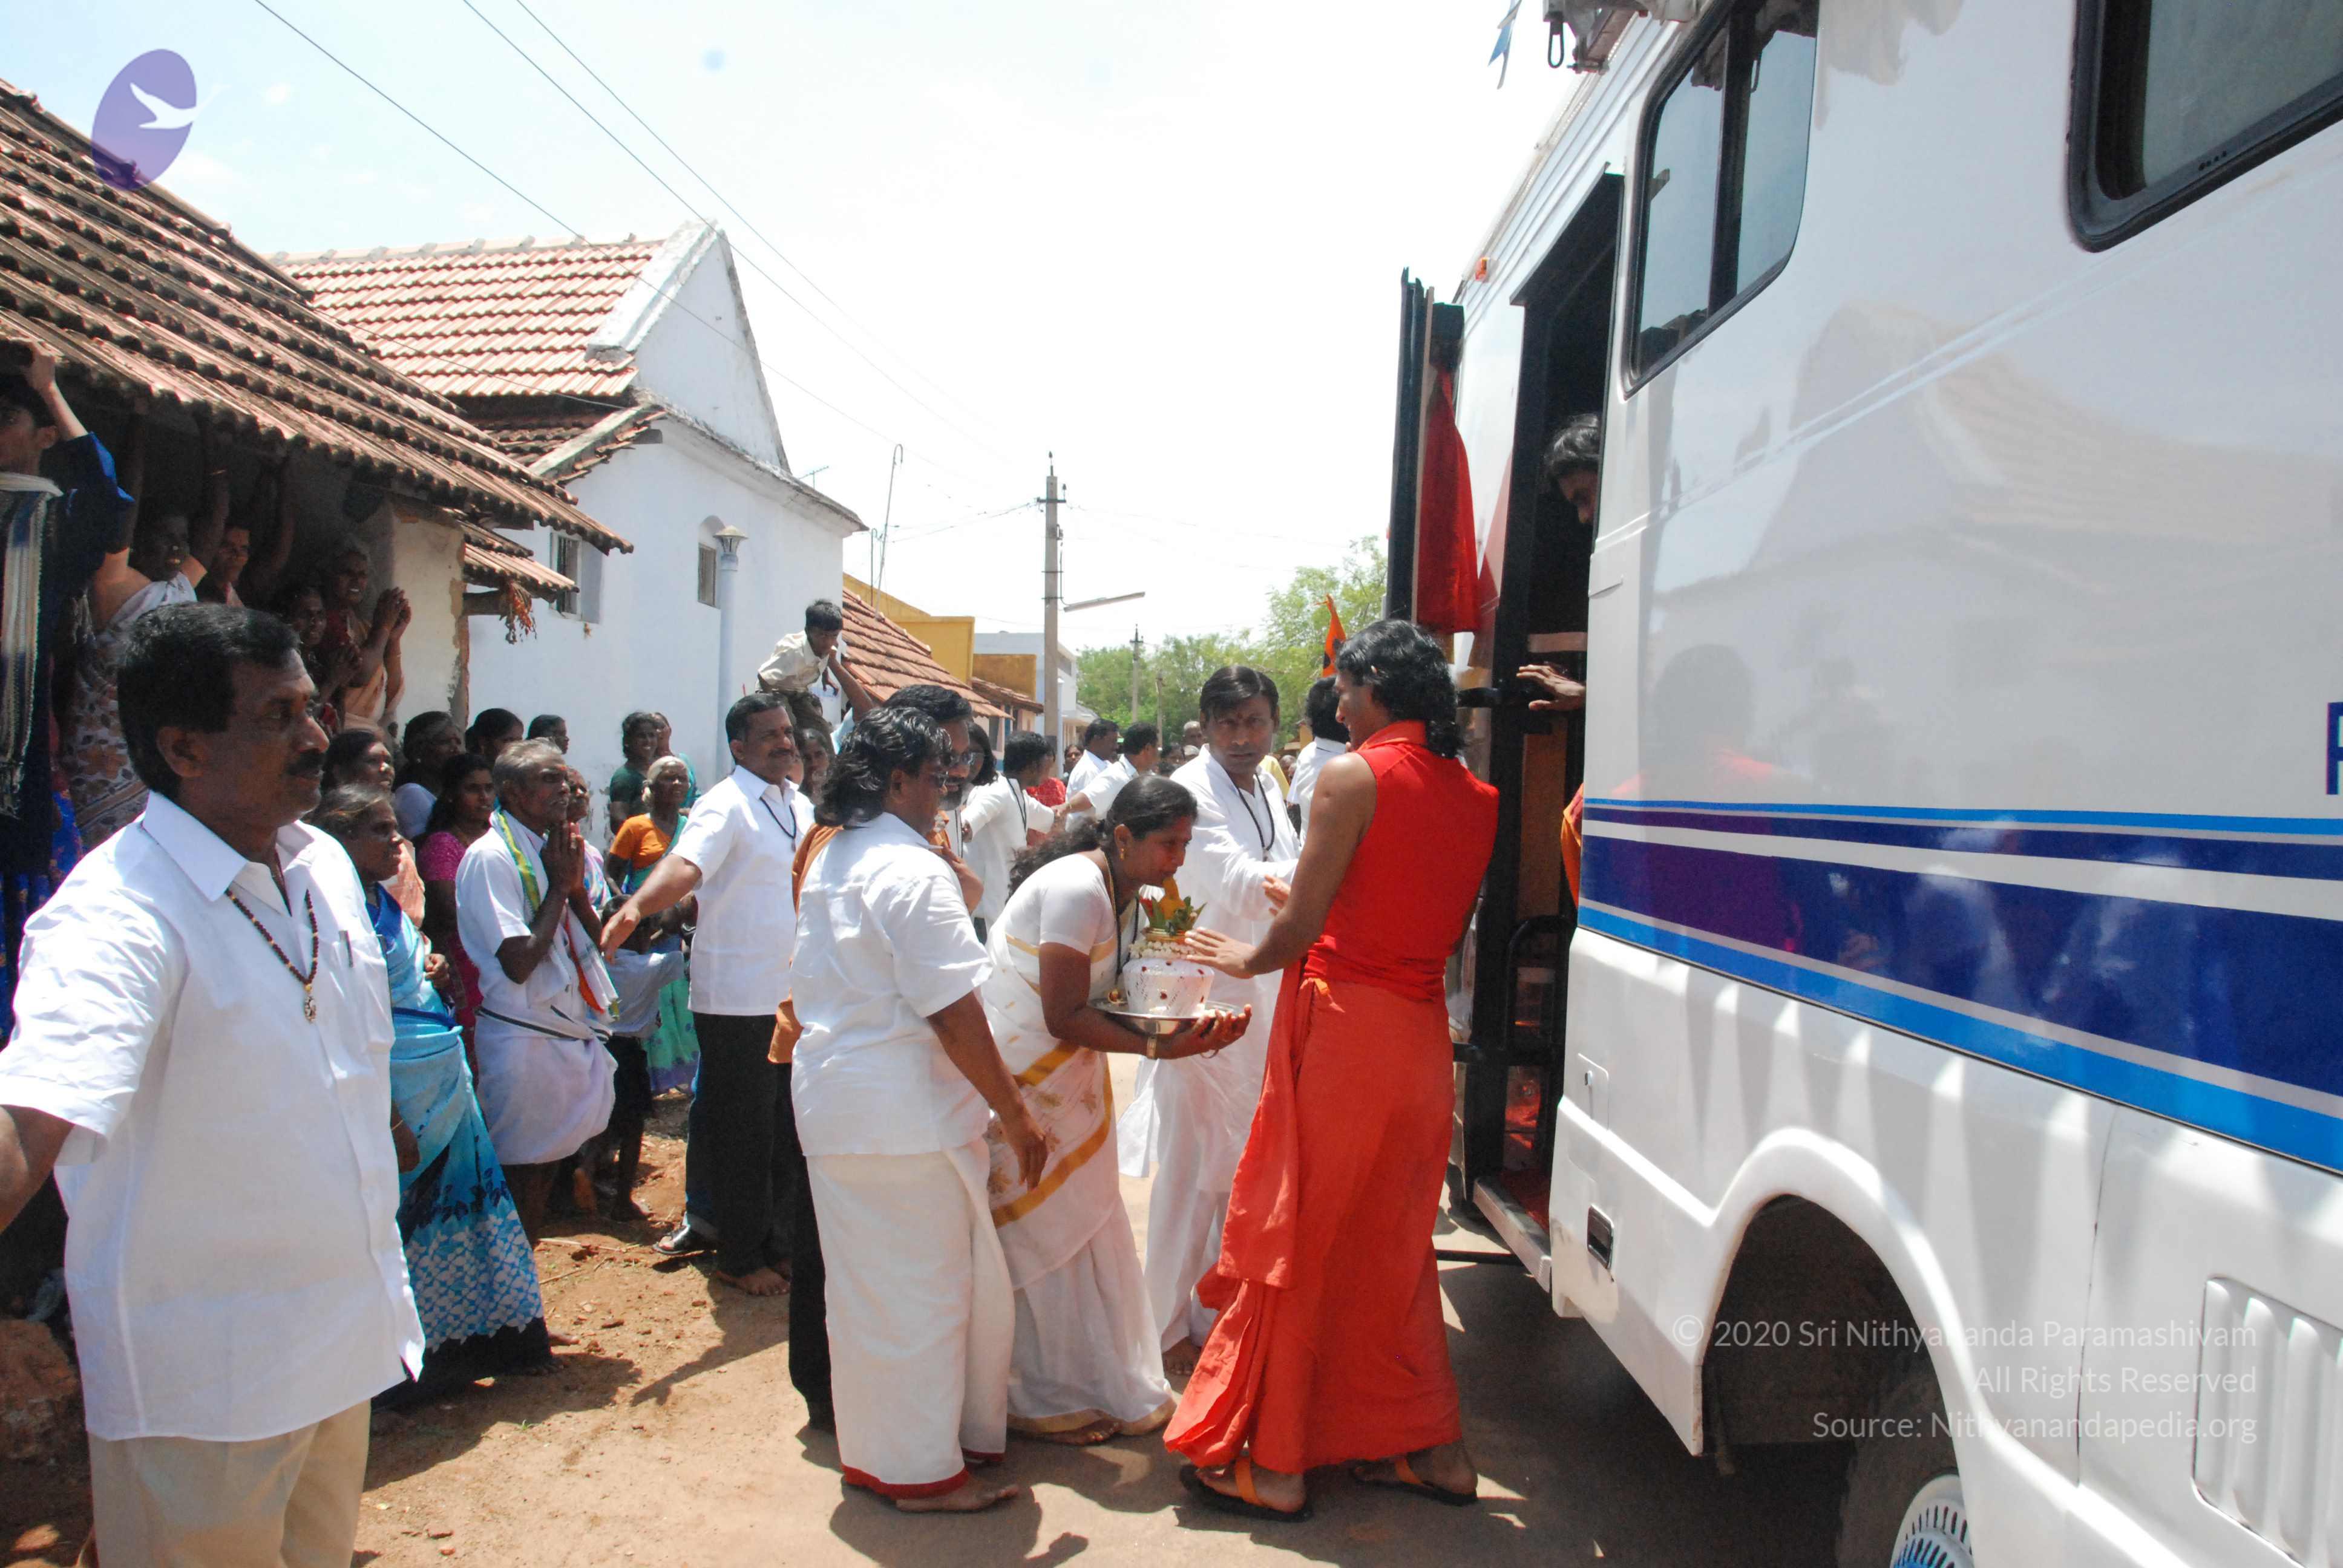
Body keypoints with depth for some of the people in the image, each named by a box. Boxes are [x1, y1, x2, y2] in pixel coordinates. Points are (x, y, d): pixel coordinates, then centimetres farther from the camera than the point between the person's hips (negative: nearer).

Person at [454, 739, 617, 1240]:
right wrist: (558, 887, -13)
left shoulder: (552, 850, 12)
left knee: (546, 1166, 15)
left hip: (570, 1035, 8)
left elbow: (596, 940, 11)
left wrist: (576, 885, -4)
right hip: (524, 1043, -8)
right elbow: (519, 962, -21)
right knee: (521, 1176, 0)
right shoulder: (491, 857, -14)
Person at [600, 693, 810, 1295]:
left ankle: (777, 1244, 30)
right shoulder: (726, 805, -13)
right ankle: (740, 1257, 19)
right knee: (742, 1132, 4)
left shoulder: (799, 807, 11)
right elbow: (685, 865, -31)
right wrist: (636, 907, -49)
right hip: (737, 1001, -7)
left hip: (794, 995, 7)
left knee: (787, 1129, 15)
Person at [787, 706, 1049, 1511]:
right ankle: (922, 1470, 16)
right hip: (904, 1113, -10)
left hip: (829, 1102, 10)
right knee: (924, 1286, 3)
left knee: (867, 1283, 20)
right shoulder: (914, 872, -18)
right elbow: (954, 1014, -21)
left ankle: (873, 1449, 34)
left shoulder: (830, 862, 12)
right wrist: (1014, 1113, -15)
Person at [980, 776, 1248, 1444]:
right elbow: (1064, 1018, -25)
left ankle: (1098, 1382, 30)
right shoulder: (1078, 889, -24)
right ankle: (1044, 1399, 19)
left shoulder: (1129, 897, 6)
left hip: (1071, 1079, 9)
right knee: (1043, 1234, 2)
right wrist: (1156, 1047, -26)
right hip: (1018, 1080, -9)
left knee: (1087, 1230, 16)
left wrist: (1195, 1026, -10)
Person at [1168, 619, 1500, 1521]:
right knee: (1391, 1243, 19)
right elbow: (1445, 928, 13)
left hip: (1340, 1026, -7)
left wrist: (1246, 960, 7)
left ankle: (1272, 1466, 15)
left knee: (1295, 1243, 5)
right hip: (1422, 1034, 7)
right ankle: (1428, 1447, 28)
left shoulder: (1355, 777, -12)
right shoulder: (1474, 796, 8)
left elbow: (1301, 928, -14)